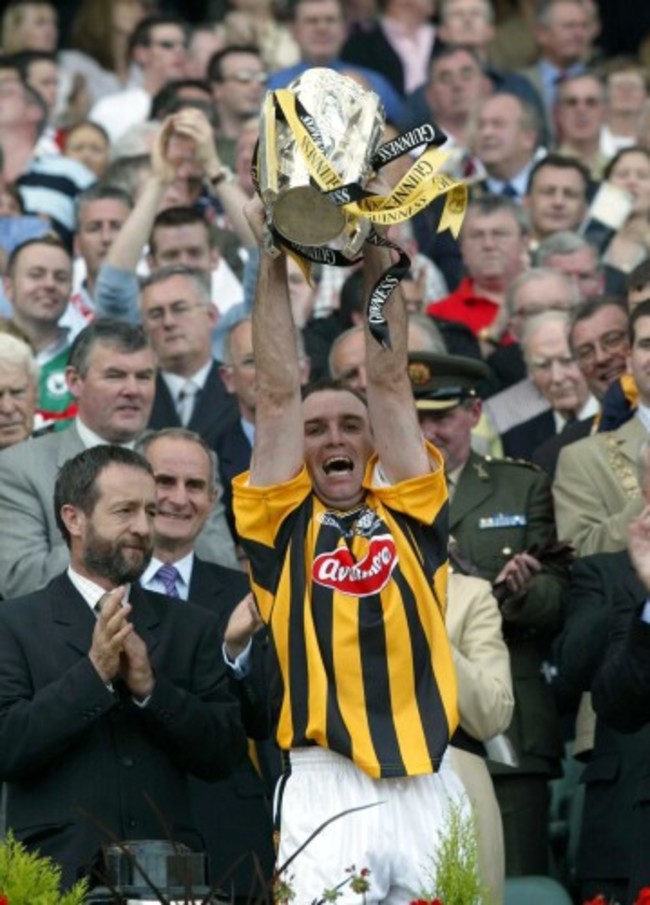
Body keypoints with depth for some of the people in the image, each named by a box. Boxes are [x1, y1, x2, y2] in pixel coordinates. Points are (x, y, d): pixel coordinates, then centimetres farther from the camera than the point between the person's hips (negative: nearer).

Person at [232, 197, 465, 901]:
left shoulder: (408, 514, 16)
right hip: (326, 786, -2)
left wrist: (375, 255, 7)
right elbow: (277, 395, 6)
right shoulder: (284, 524, 11)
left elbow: (390, 383, 10)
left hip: (428, 787, 2)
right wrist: (275, 263, 5)